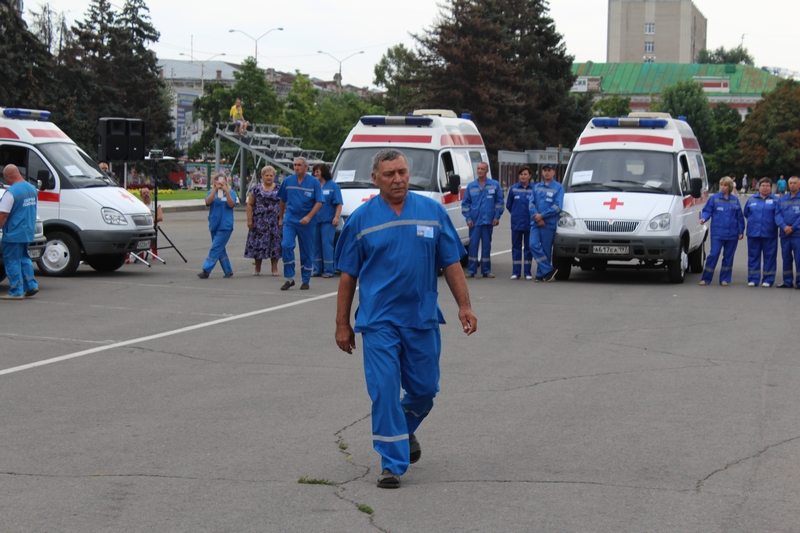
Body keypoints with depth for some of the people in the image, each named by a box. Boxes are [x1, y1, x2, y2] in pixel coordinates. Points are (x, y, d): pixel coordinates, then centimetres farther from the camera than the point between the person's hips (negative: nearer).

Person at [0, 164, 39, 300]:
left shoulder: (11, 192, -19)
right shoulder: (32, 189, 7)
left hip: (13, 234, -8)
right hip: (28, 232, 8)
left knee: (12, 261, 0)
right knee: (23, 258, 21)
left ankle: (16, 292, 1)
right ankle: (31, 285, 16)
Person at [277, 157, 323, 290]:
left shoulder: (314, 182, -2)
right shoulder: (287, 181, 4)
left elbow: (319, 202, -5)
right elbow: (283, 200, 15)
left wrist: (308, 217, -15)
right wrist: (280, 217, 18)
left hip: (306, 221, -1)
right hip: (290, 219, 1)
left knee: (306, 251, 4)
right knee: (286, 245, -15)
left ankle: (306, 280, 16)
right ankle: (289, 278, -7)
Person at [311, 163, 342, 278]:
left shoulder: (333, 186, 0)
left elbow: (338, 204, -4)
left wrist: (336, 217, -14)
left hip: (328, 220, -5)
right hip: (315, 220, 5)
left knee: (327, 244, -7)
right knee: (316, 245, 7)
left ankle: (328, 270, -4)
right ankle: (317, 270, 14)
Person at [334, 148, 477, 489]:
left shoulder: (432, 212, 4)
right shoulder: (361, 219, 1)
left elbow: (451, 263, 8)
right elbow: (348, 274, 4)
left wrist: (464, 306, 0)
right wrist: (342, 324, 3)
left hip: (422, 318, 2)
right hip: (379, 321, -2)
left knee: (424, 389, 10)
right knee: (384, 390, -7)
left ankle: (405, 430, 40)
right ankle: (393, 462, 2)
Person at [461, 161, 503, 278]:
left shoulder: (495, 185, 3)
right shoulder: (471, 186, 6)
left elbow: (499, 201, 5)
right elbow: (465, 203, 7)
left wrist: (497, 216, -2)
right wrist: (468, 218, -2)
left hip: (488, 220, 0)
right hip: (474, 221, 0)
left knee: (486, 245, 5)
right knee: (473, 245, -2)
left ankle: (486, 271, 10)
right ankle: (471, 271, 1)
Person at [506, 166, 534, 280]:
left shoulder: (534, 189, -5)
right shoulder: (513, 188, 2)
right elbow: (508, 205, 11)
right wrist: (516, 214, 12)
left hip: (529, 223, -2)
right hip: (516, 223, 2)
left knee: (529, 247, 5)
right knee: (516, 247, 4)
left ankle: (528, 272, 10)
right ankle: (515, 272, 7)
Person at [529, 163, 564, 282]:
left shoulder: (558, 187, 1)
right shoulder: (536, 187, 15)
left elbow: (557, 206, -7)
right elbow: (531, 203, 8)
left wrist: (542, 216, -12)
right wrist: (537, 216, -9)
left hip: (549, 223, -4)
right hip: (535, 222, 4)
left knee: (546, 249, -2)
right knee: (534, 245, -10)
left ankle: (541, 274, 6)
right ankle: (549, 270, -4)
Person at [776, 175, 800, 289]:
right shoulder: (782, 199, 12)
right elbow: (778, 215, 4)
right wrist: (784, 226, -12)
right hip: (784, 234, 4)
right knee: (785, 258, 9)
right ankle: (787, 281, 16)